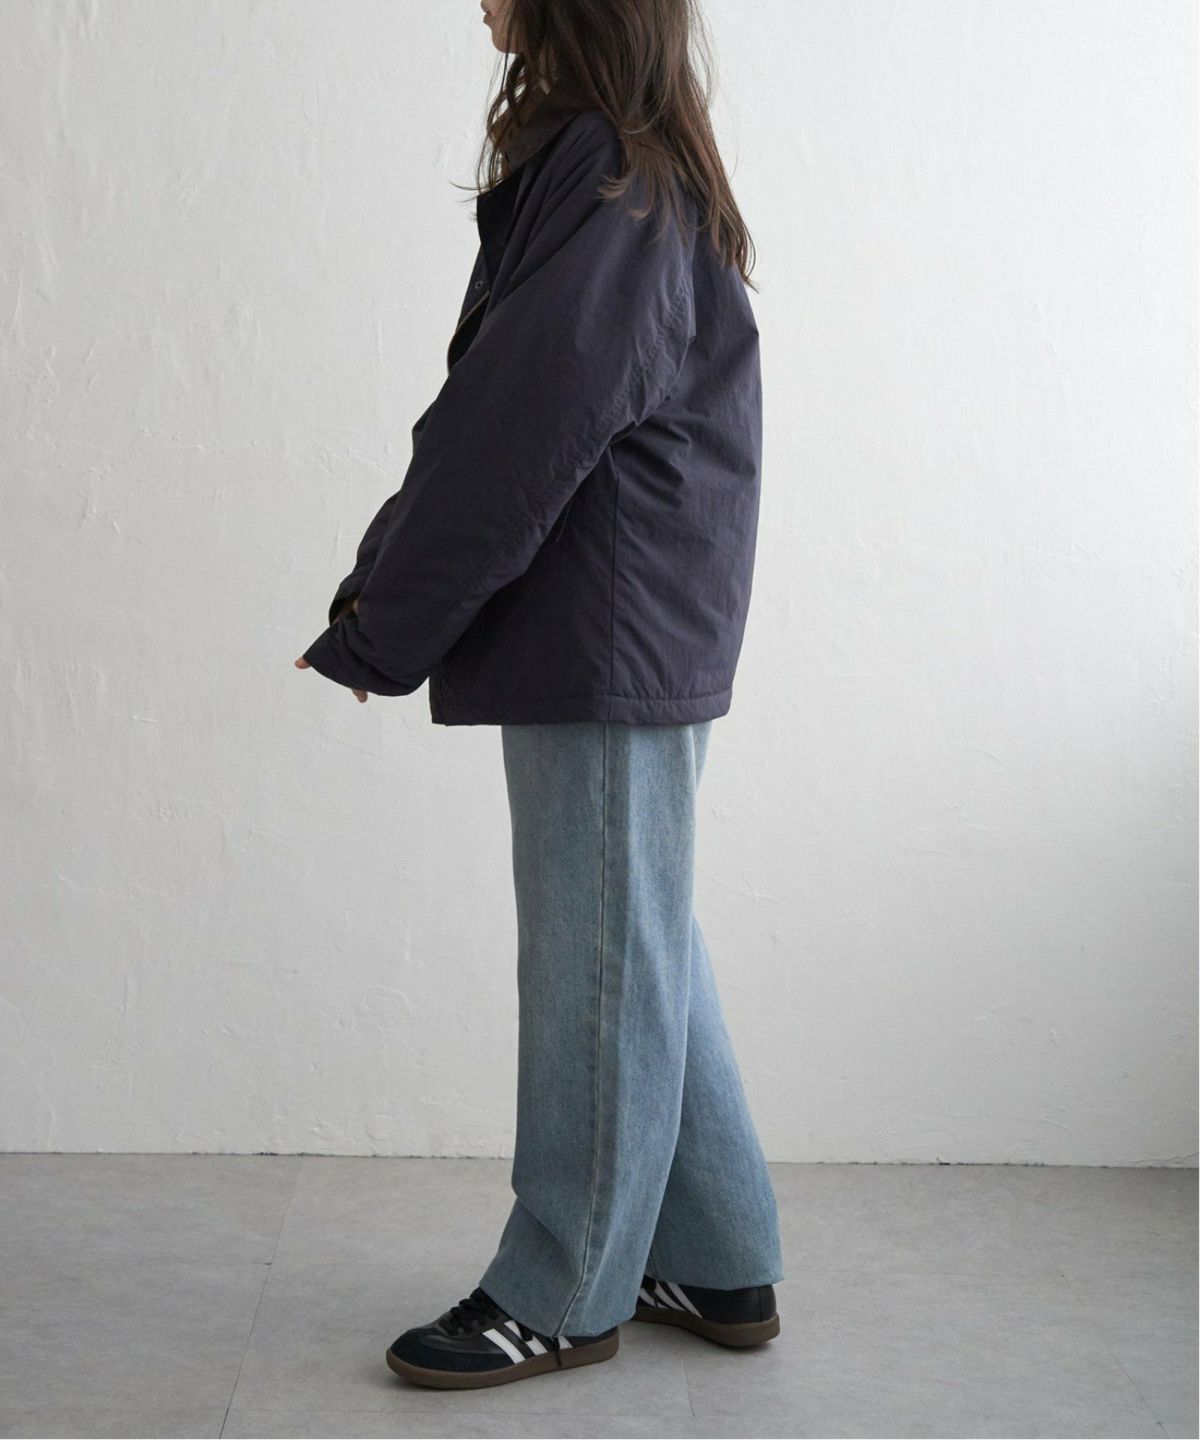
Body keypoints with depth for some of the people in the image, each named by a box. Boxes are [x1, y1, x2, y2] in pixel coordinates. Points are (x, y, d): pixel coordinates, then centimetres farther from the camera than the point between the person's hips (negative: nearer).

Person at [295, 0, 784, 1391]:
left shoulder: (610, 186, -14)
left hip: (608, 645, -10)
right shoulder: (640, 177, 15)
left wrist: (376, 632, -10)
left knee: (601, 960, 1)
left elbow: (514, 439, -18)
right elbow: (497, 412, 15)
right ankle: (718, 1264, 27)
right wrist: (385, 598, 12)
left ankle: (563, 1295, 15)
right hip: (631, 648, 10)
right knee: (642, 948, 15)